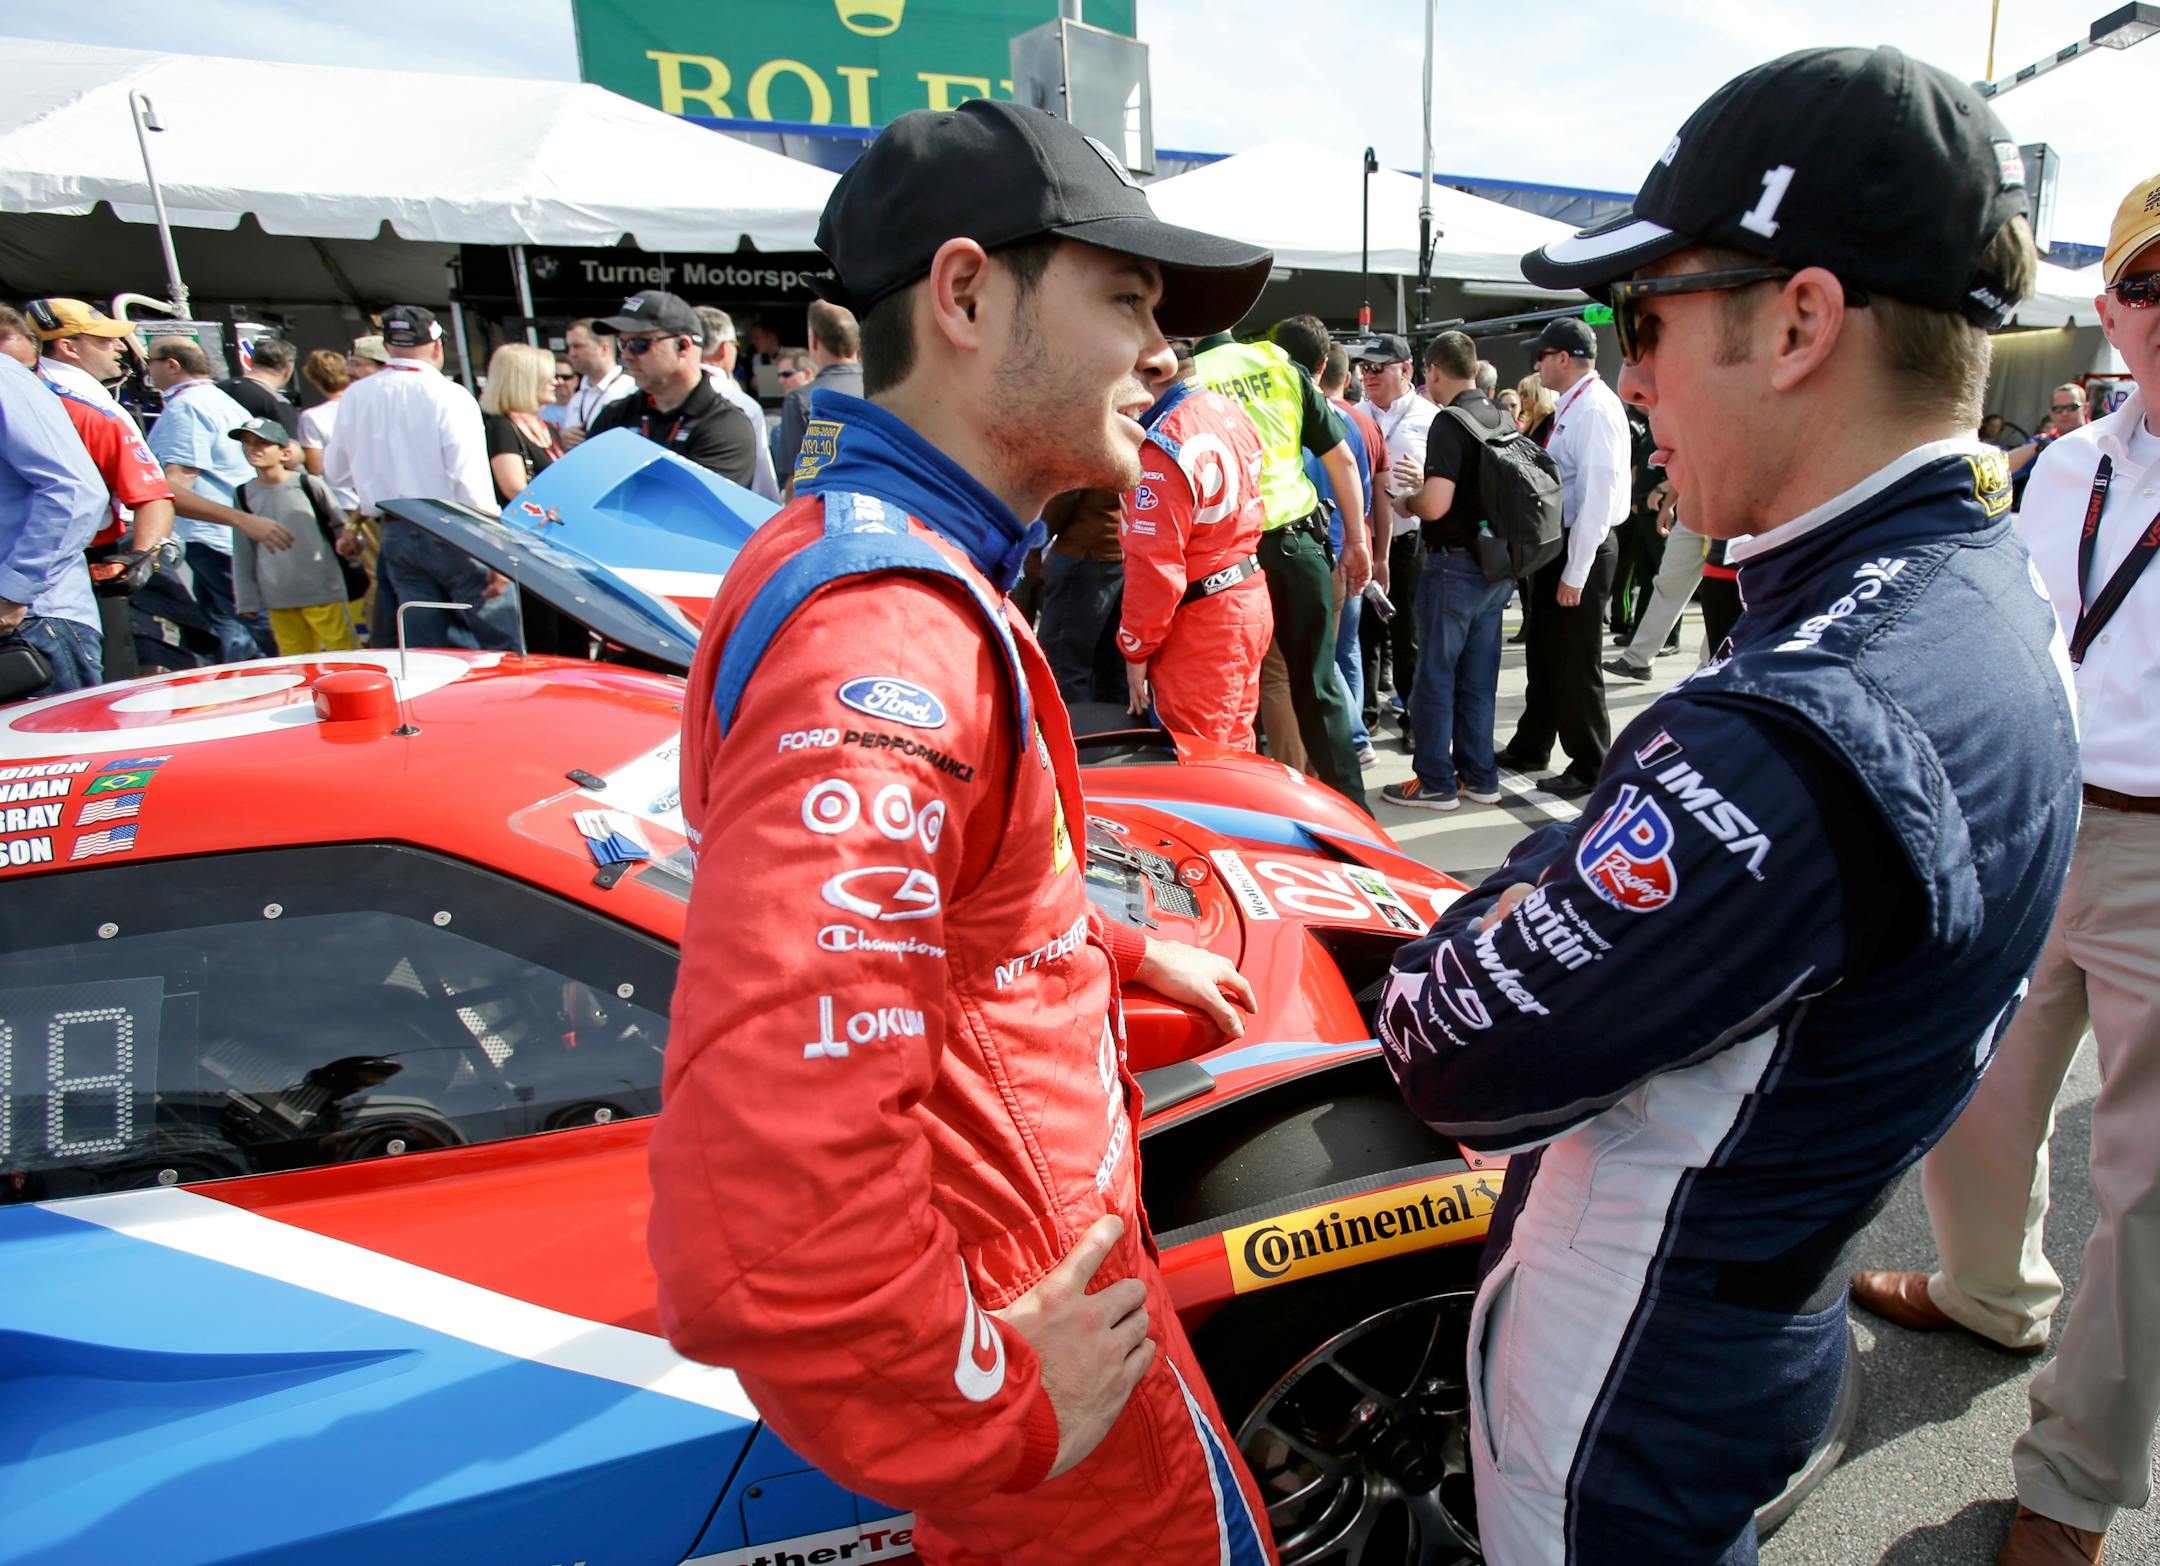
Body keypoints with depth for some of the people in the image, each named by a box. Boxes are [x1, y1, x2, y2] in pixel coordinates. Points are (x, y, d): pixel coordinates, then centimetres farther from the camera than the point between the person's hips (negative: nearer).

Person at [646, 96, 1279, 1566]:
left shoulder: (907, 569, 4)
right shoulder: (885, 640, -32)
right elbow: (762, 1218, -41)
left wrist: (1127, 952, 18)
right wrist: (1000, 1412, -25)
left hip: (1023, 1215, 9)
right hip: (1016, 1292, -9)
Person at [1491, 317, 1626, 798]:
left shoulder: (1595, 408, -17)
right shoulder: (1567, 406, 11)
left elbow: (1598, 494, -21)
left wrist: (1575, 573, -21)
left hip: (1582, 550, -9)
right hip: (1555, 543, 9)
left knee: (1574, 663, 1)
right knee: (1542, 650, 18)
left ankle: (1589, 768, 15)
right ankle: (1530, 749, 32)